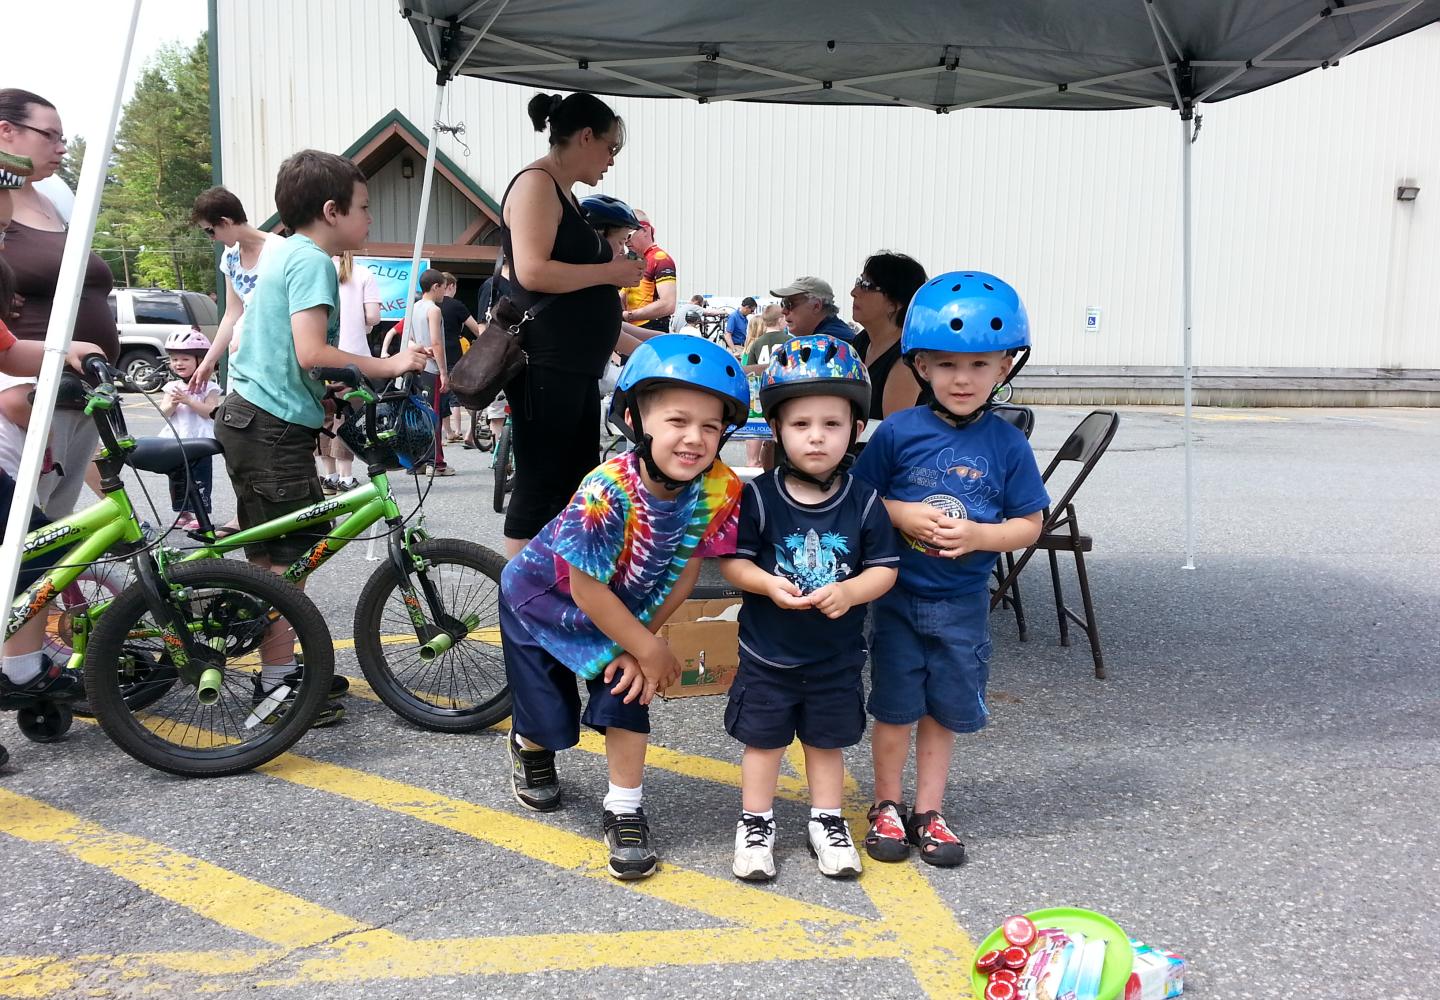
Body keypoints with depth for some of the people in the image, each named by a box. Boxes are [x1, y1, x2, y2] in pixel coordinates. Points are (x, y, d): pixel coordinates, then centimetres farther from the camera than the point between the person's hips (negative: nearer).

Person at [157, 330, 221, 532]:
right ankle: (183, 513, 21)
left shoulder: (208, 387, -3)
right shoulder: (171, 387, 9)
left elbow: (209, 411, -14)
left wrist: (187, 400, -21)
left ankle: (200, 514, 3)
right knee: (177, 479, 10)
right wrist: (172, 404, -17)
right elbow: (164, 413, 3)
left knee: (199, 479, -3)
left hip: (200, 441, -5)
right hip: (175, 442, 5)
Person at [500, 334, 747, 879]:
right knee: (551, 718, 7)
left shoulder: (721, 489, -26)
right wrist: (650, 648, -18)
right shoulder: (607, 491, -40)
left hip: (624, 610, 3)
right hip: (545, 599, -3)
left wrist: (641, 641, -13)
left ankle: (624, 809, 18)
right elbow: (587, 589, -28)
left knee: (628, 693, -5)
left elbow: (685, 569, -13)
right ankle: (530, 749, 44)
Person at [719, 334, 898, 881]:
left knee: (826, 741, 17)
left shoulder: (864, 501, -9)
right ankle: (756, 824, 32)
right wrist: (767, 583, -28)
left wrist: (850, 590, -24)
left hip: (836, 655, 1)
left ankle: (826, 821, 37)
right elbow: (733, 560, -9)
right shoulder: (758, 497, -13)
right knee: (763, 739, 13)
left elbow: (885, 568, -5)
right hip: (767, 652, -1)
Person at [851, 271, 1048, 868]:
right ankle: (887, 806, 30)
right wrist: (902, 514, -20)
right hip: (898, 595, -1)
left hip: (962, 601, 1)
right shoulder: (899, 432, -9)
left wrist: (978, 534, -19)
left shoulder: (1007, 444, -6)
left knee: (945, 710, 14)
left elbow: (1029, 524, -2)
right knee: (895, 708, 10)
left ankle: (928, 812, 31)